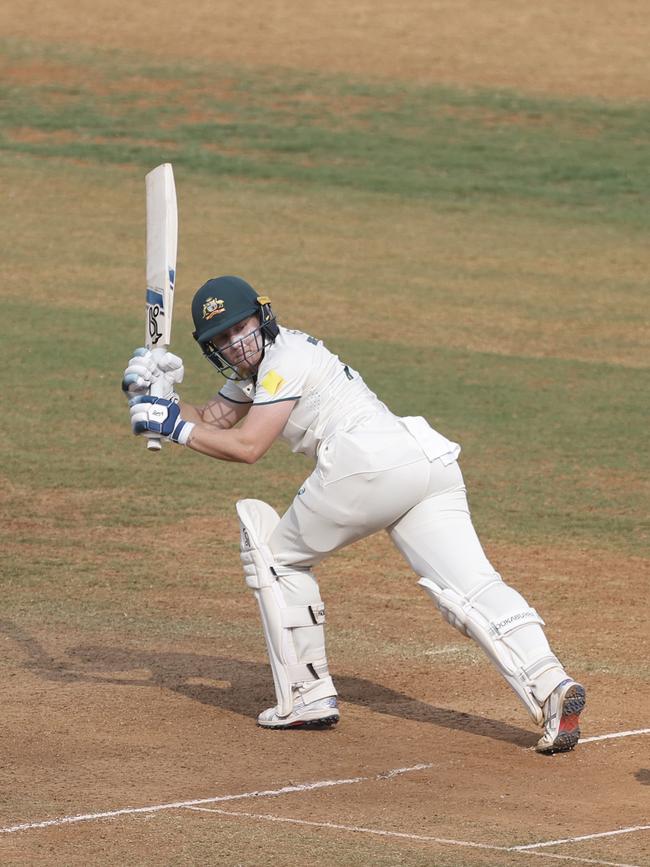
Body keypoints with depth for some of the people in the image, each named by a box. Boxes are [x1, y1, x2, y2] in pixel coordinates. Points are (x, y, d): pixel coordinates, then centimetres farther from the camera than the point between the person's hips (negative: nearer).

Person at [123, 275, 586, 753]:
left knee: (277, 553, 12)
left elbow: (247, 446, -3)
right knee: (474, 586, -7)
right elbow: (209, 423, 31)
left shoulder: (287, 356, 2)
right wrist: (161, 396, 16)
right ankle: (550, 685, -27)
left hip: (370, 463, -9)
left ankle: (308, 696, 8)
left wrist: (176, 426, 5)